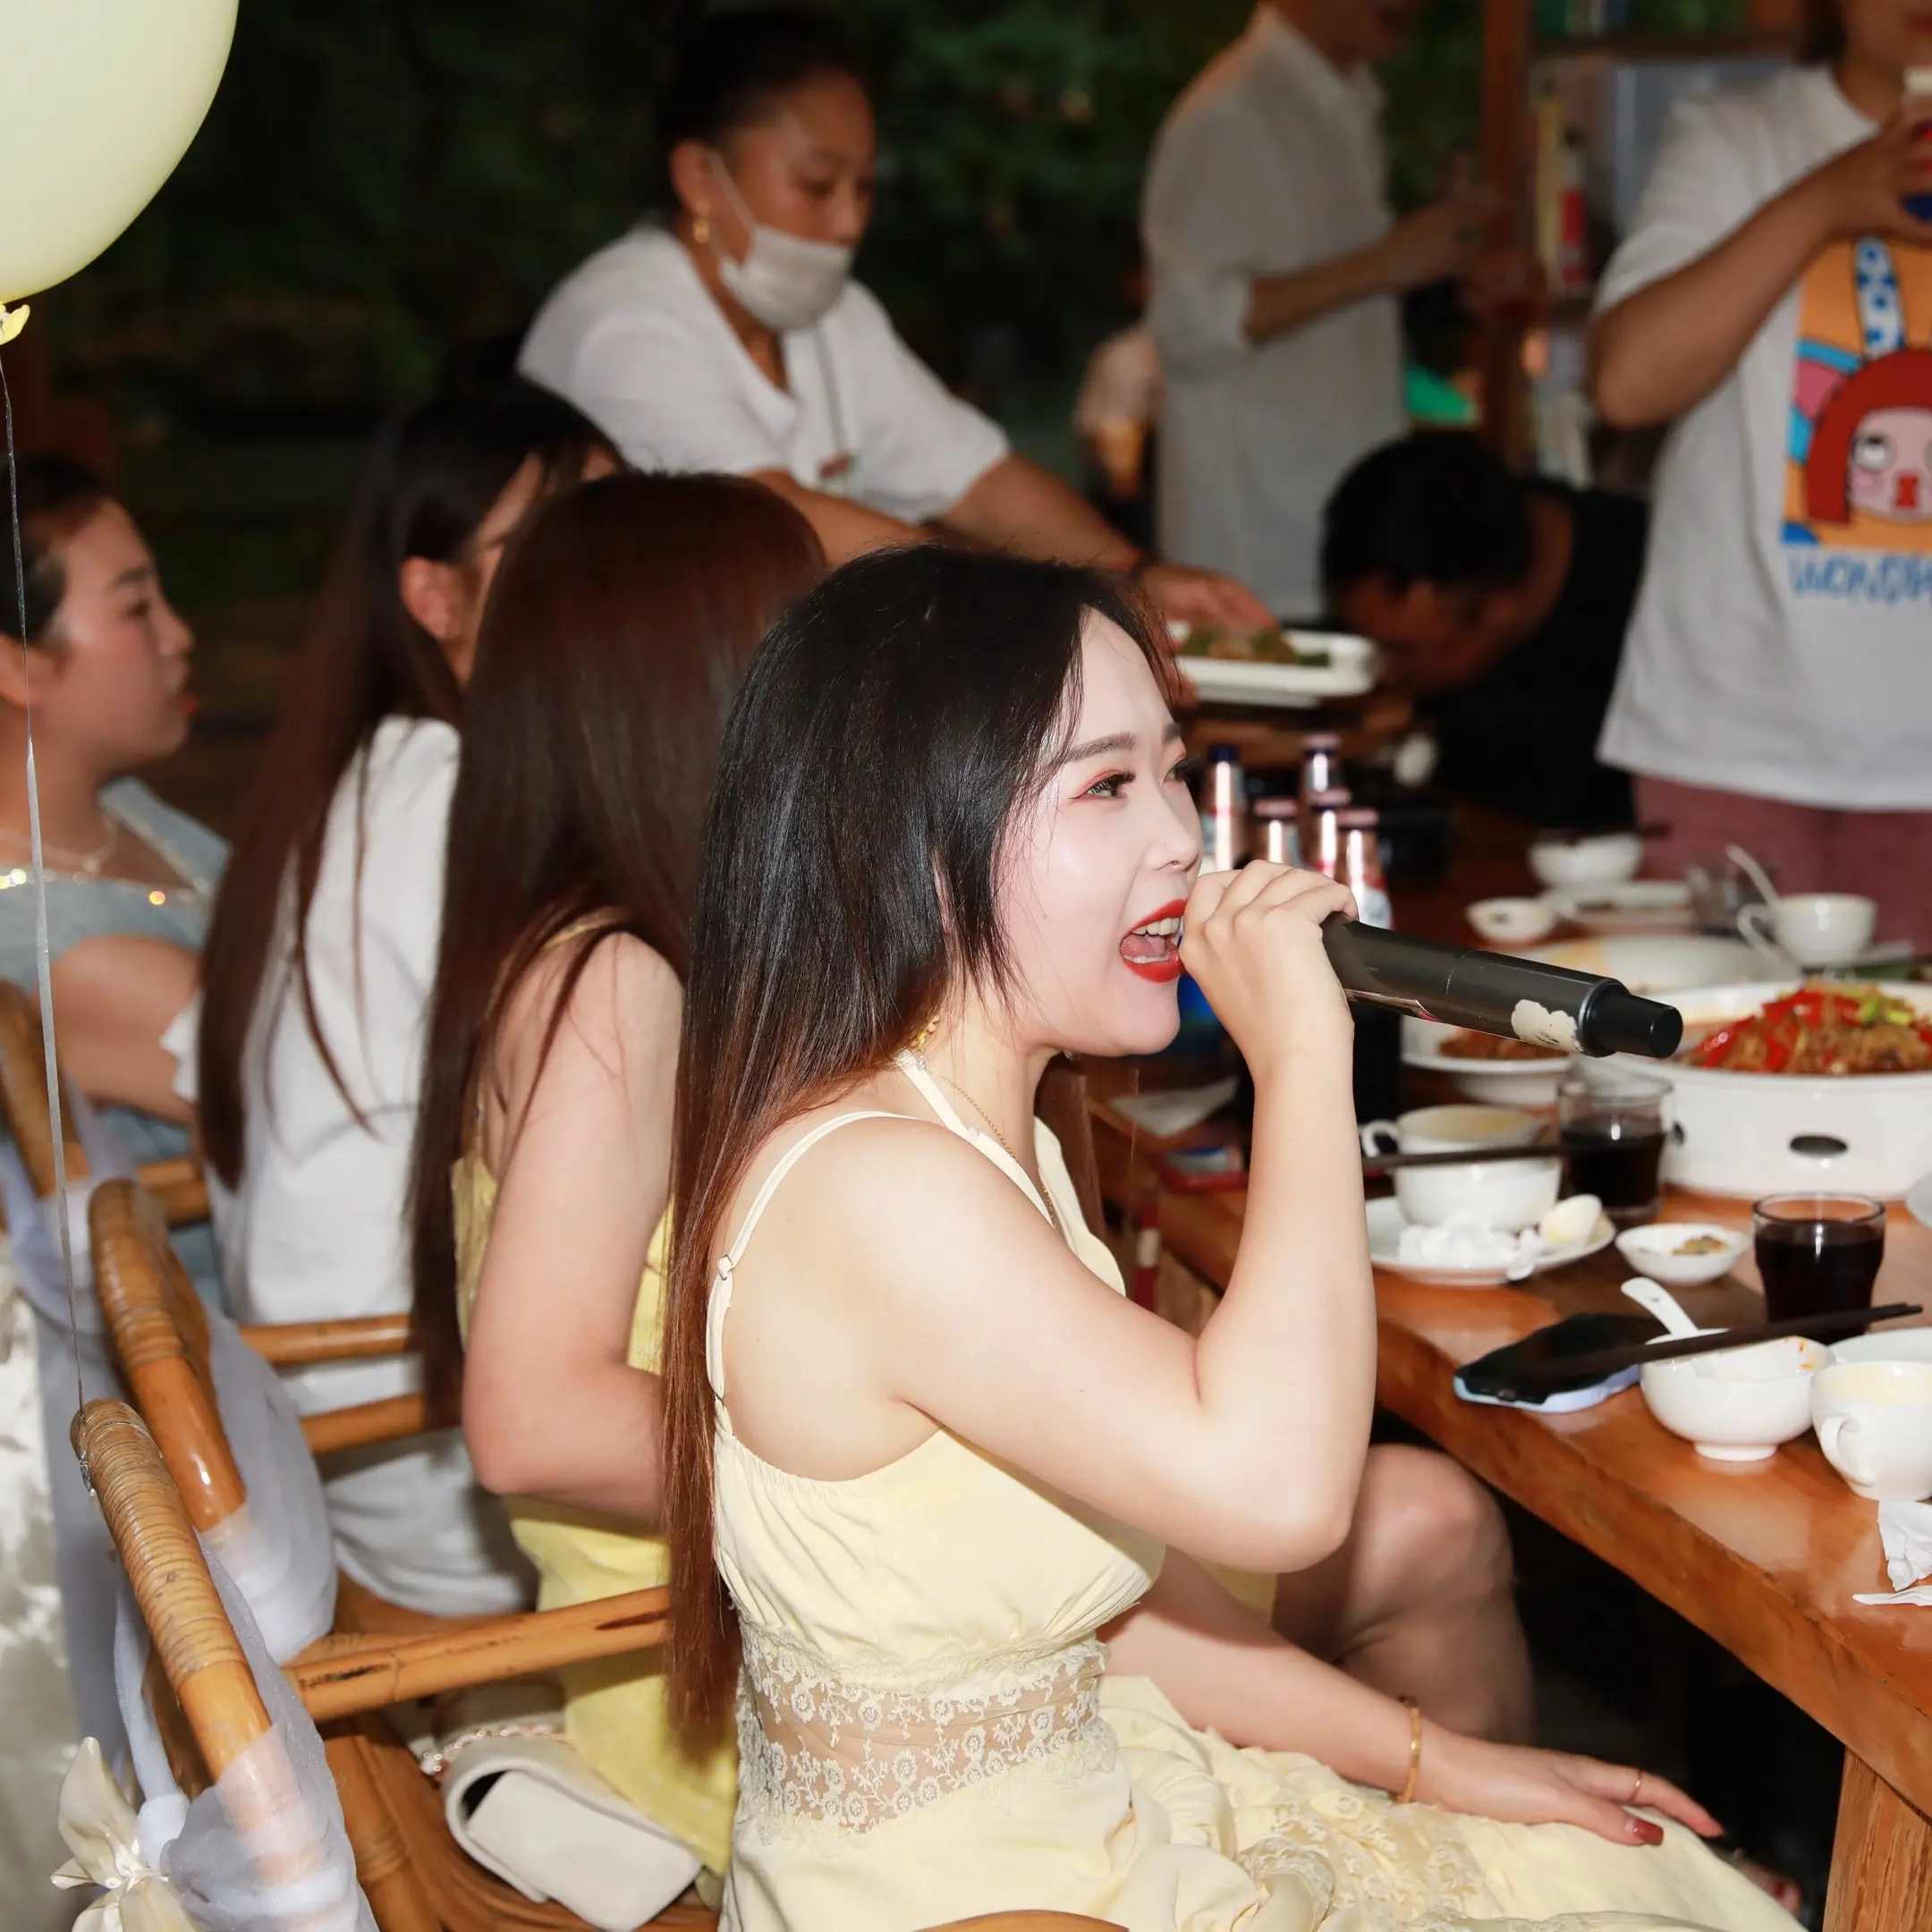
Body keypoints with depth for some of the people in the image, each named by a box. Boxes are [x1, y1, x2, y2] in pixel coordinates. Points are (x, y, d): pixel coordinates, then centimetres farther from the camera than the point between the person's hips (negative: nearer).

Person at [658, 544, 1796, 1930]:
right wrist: (1301, 1052, -26)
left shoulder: (992, 1142, 7)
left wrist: (1436, 1761, 9)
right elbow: (1274, 1484, -35)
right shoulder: (868, 1190, -25)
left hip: (1089, 1804, 9)